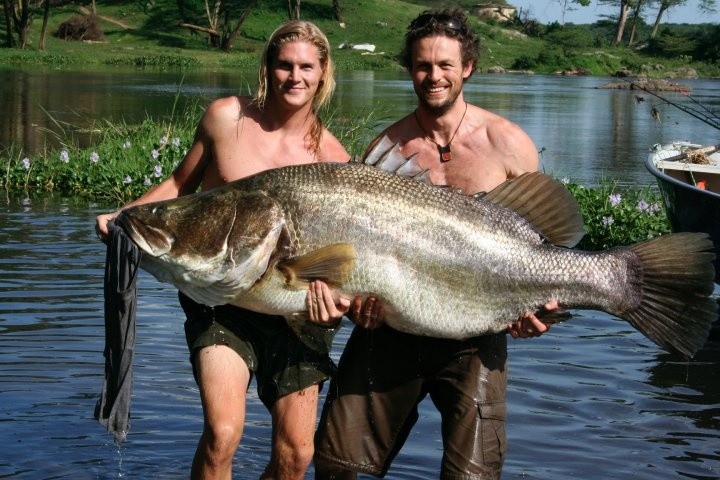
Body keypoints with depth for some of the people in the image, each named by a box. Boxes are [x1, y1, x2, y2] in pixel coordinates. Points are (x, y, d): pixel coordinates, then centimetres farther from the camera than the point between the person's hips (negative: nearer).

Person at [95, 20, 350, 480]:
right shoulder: (227, 117, -3)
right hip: (221, 298, -1)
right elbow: (181, 183, 11)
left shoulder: (331, 157, -4)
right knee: (222, 432, -23)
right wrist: (123, 215, -3)